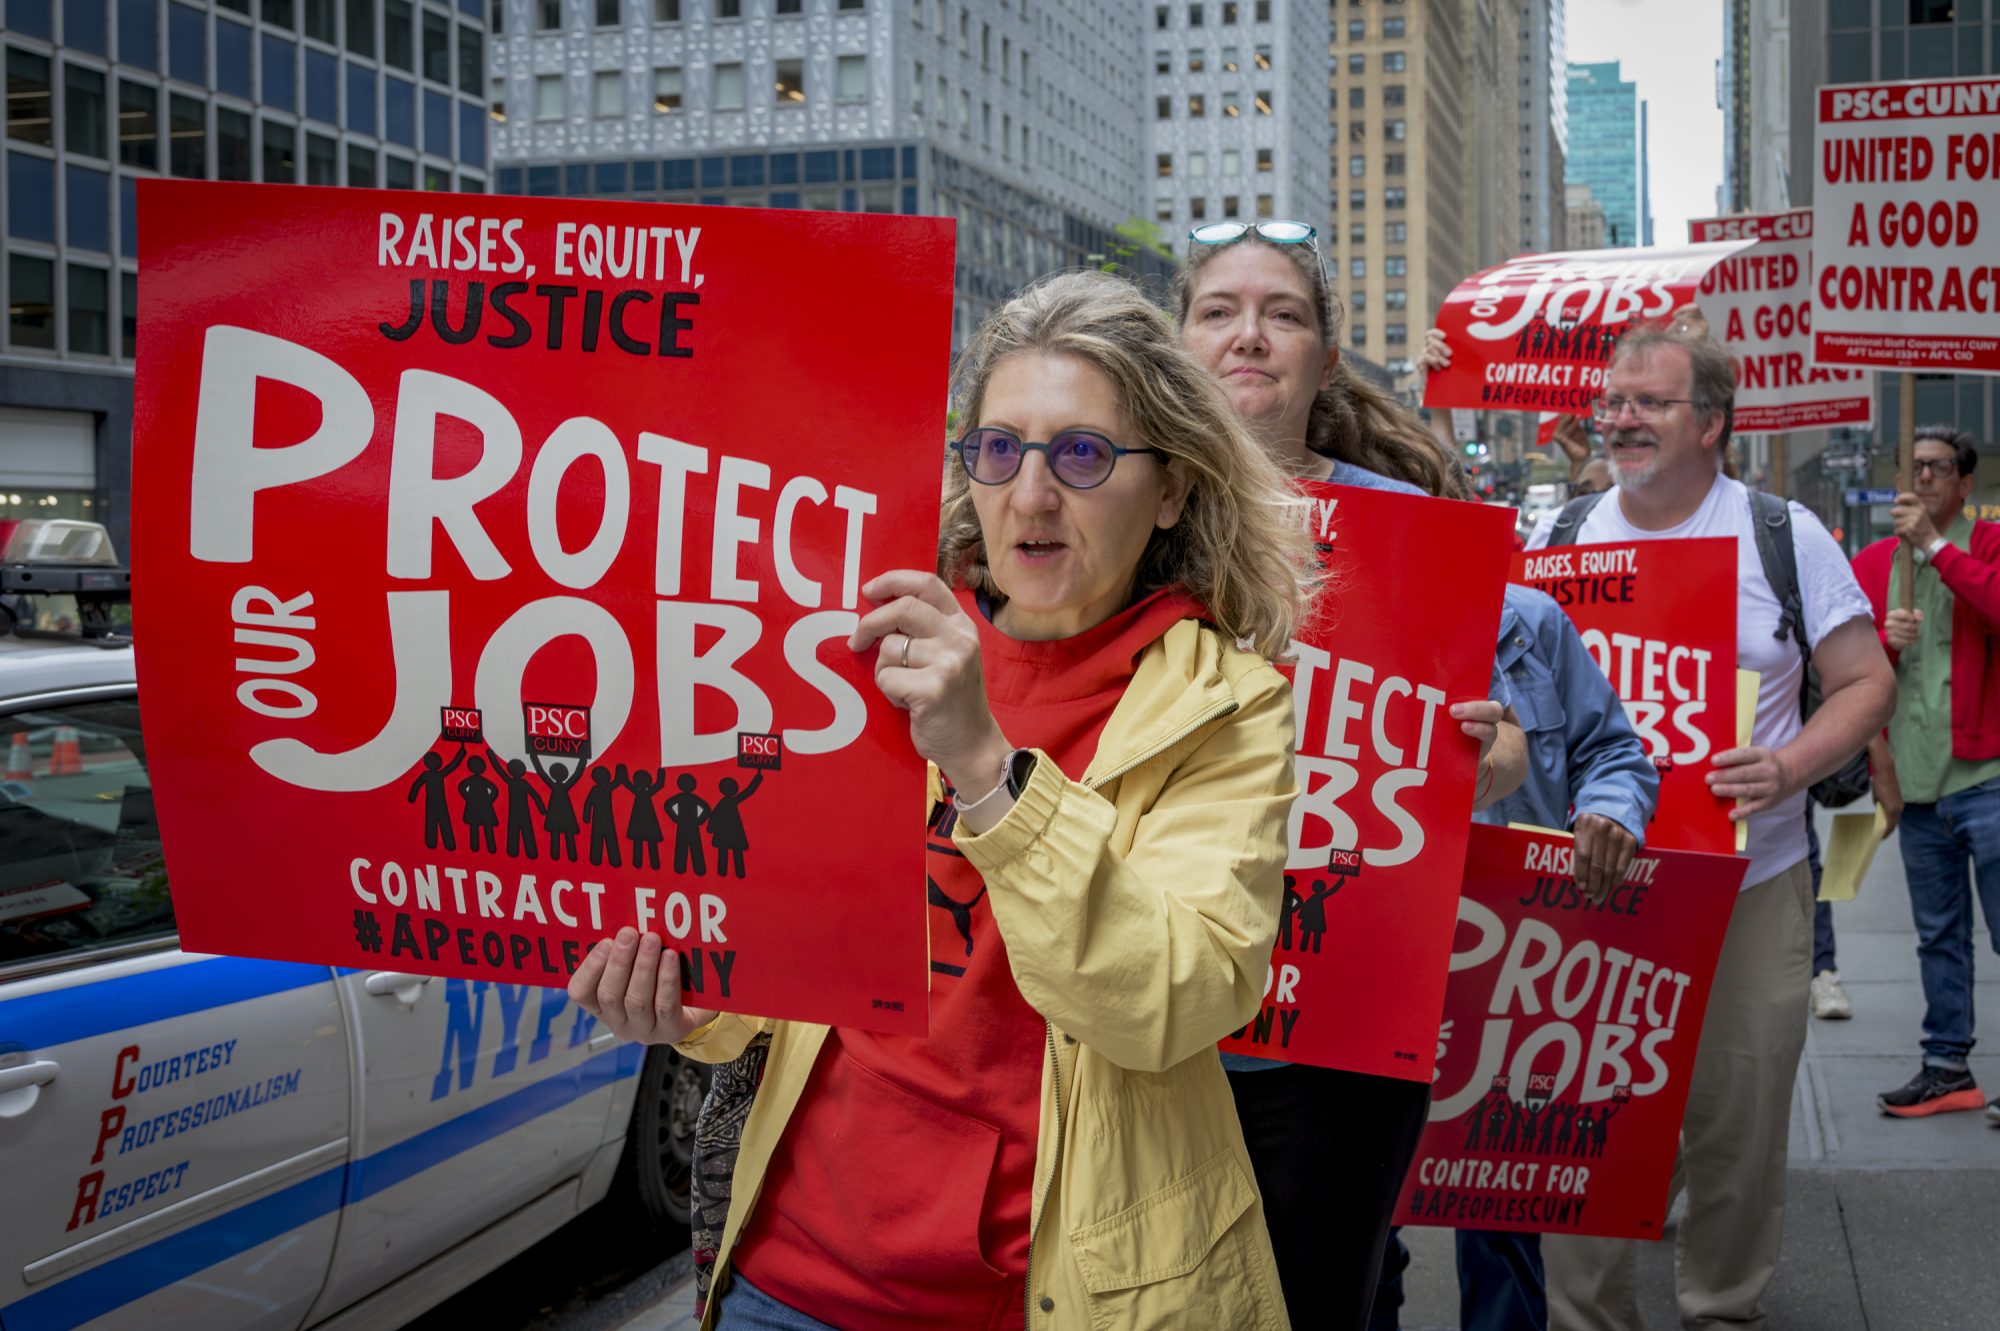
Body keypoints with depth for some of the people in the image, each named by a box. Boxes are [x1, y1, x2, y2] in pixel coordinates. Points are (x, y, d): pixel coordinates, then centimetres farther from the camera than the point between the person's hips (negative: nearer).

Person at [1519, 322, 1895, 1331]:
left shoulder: (1785, 535, 1)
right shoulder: (1558, 534, 7)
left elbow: (1866, 682, 2)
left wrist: (1789, 767, -16)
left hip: (1749, 883, -1)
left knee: (1738, 1124, 6)